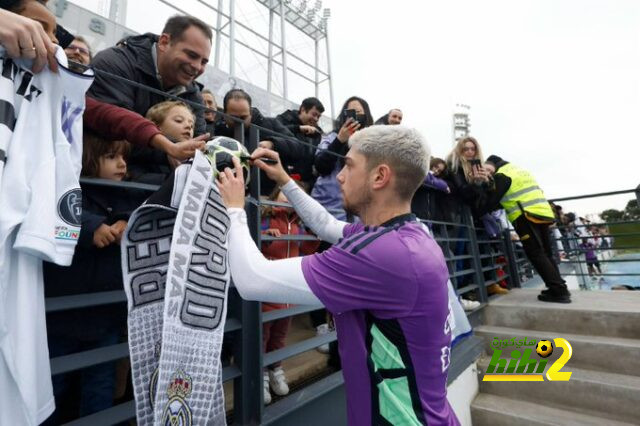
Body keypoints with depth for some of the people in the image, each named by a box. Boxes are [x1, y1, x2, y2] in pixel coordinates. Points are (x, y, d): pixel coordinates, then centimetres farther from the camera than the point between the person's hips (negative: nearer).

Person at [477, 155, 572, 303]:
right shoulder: (518, 170, 25)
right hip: (543, 213, 9)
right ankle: (560, 289, 16)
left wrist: (477, 209, 5)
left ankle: (559, 291, -7)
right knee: (545, 254, 13)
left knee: (536, 255, -6)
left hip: (527, 217, -9)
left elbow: (492, 201, -8)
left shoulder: (502, 175, -4)